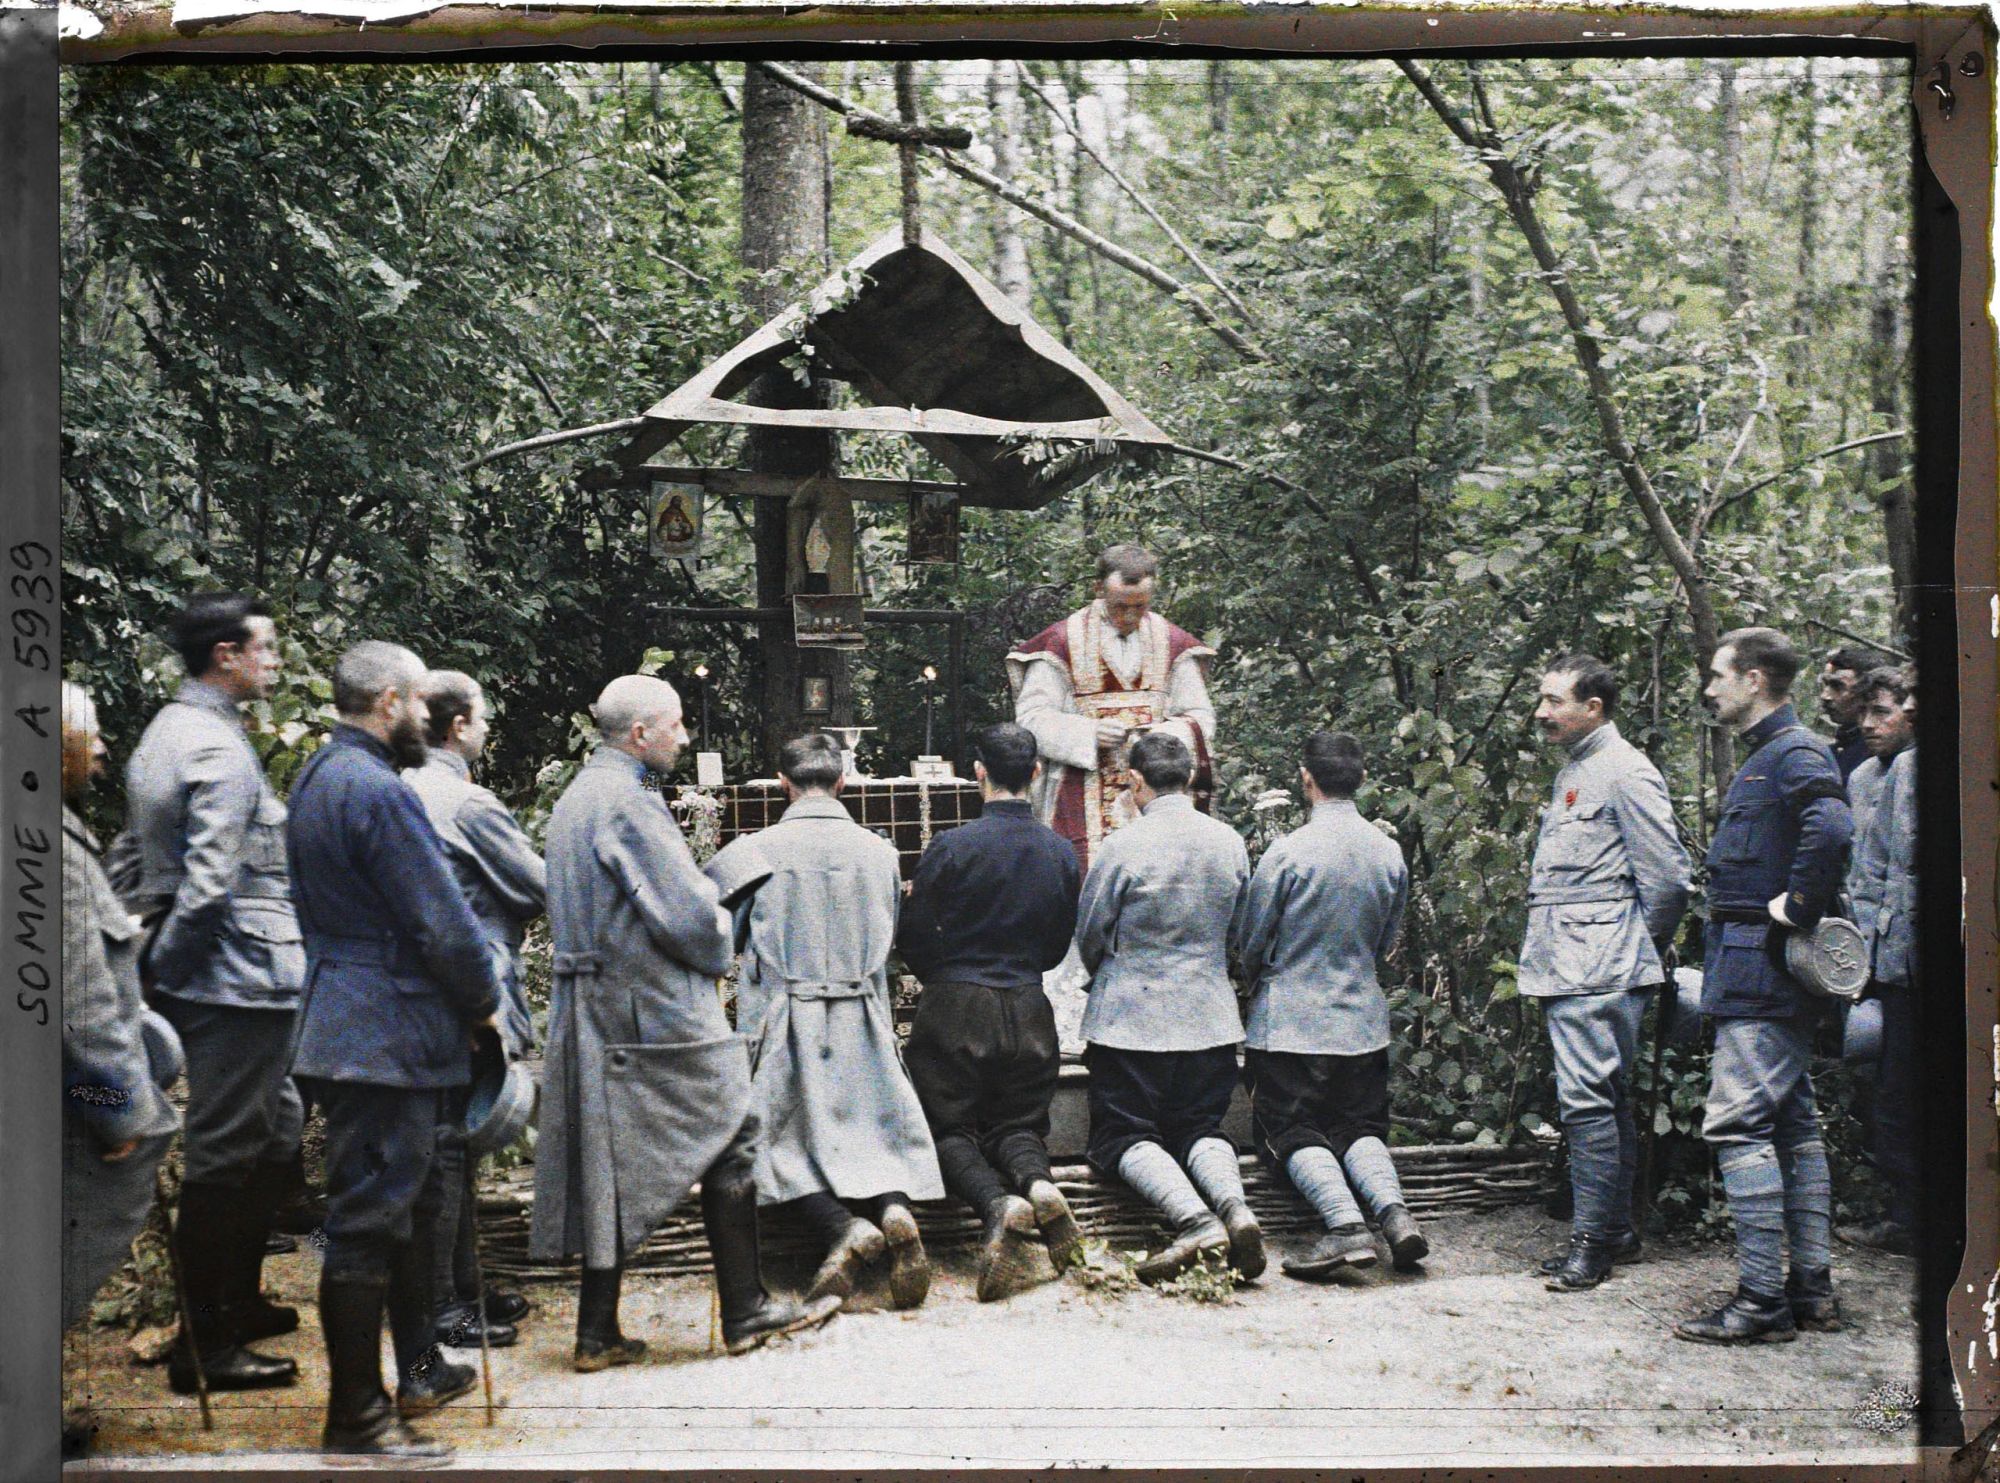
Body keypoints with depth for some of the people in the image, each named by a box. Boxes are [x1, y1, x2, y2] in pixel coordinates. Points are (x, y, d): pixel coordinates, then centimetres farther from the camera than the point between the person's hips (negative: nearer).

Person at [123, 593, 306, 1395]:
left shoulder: (162, 734, 14)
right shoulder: (219, 752, -17)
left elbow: (135, 857, 19)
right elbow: (208, 884, -23)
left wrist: (146, 957, 20)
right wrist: (159, 965, -13)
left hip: (202, 980, 10)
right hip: (239, 977, -10)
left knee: (277, 1131, 21)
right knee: (224, 1156, -4)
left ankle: (238, 1300, 30)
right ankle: (204, 1346, 2)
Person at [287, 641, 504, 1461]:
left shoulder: (316, 778, 13)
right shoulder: (376, 791, -20)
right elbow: (444, 922, -21)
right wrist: (484, 1000, -3)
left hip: (348, 1019, 11)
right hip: (389, 1036, -11)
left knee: (413, 1201, 21)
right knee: (370, 1218, -6)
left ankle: (417, 1368, 32)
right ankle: (356, 1416, -1)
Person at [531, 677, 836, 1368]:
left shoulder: (572, 800, 15)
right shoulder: (628, 804, -16)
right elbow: (688, 915, -21)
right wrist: (718, 951, 1)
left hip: (595, 1013, 9)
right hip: (658, 1013, -9)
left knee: (614, 1169, 9)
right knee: (730, 1144, 0)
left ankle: (598, 1331, 10)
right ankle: (745, 1310, 5)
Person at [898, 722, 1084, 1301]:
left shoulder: (952, 846, -11)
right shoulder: (1061, 853, 3)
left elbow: (912, 936, -5)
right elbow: (1058, 948, 12)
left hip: (956, 1012, -4)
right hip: (1030, 1012, 4)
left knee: (951, 1129, 7)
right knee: (1017, 1123, 17)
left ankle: (998, 1203, -25)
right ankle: (1037, 1181, -19)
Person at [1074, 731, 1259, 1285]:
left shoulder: (1124, 846, -14)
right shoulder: (1230, 843, 1)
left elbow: (1089, 936, -1)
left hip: (1132, 1018, -5)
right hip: (1210, 1018, 5)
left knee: (1122, 1135, 2)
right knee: (1200, 1127, 15)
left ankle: (1196, 1221, -22)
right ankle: (1234, 1204, -16)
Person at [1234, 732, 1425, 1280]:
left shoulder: (1288, 853, -15)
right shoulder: (1390, 854, 0)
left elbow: (1251, 942, -5)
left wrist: (1260, 983, 17)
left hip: (1289, 1022, -4)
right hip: (1363, 1018, 5)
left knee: (1294, 1131, -1)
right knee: (1360, 1126, 12)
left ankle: (1344, 1225, -24)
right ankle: (1394, 1211, -14)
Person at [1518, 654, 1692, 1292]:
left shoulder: (1625, 772, -10)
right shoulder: (1572, 772, 20)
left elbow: (1667, 878, -13)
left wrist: (1638, 949, -3)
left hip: (1600, 972, -10)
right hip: (1566, 969, 10)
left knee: (1587, 1099, -11)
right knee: (1606, 1100, 13)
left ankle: (1592, 1240, -9)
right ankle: (1618, 1231, 19)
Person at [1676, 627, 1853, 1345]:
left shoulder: (1794, 753, -13)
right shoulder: (1767, 756, 18)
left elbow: (1831, 828, -32)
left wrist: (1796, 907, -24)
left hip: (1761, 970, -11)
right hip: (1760, 970, 11)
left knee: (1737, 1124, -12)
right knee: (1793, 1125, 12)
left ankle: (1762, 1302, -12)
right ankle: (1810, 1289, 17)